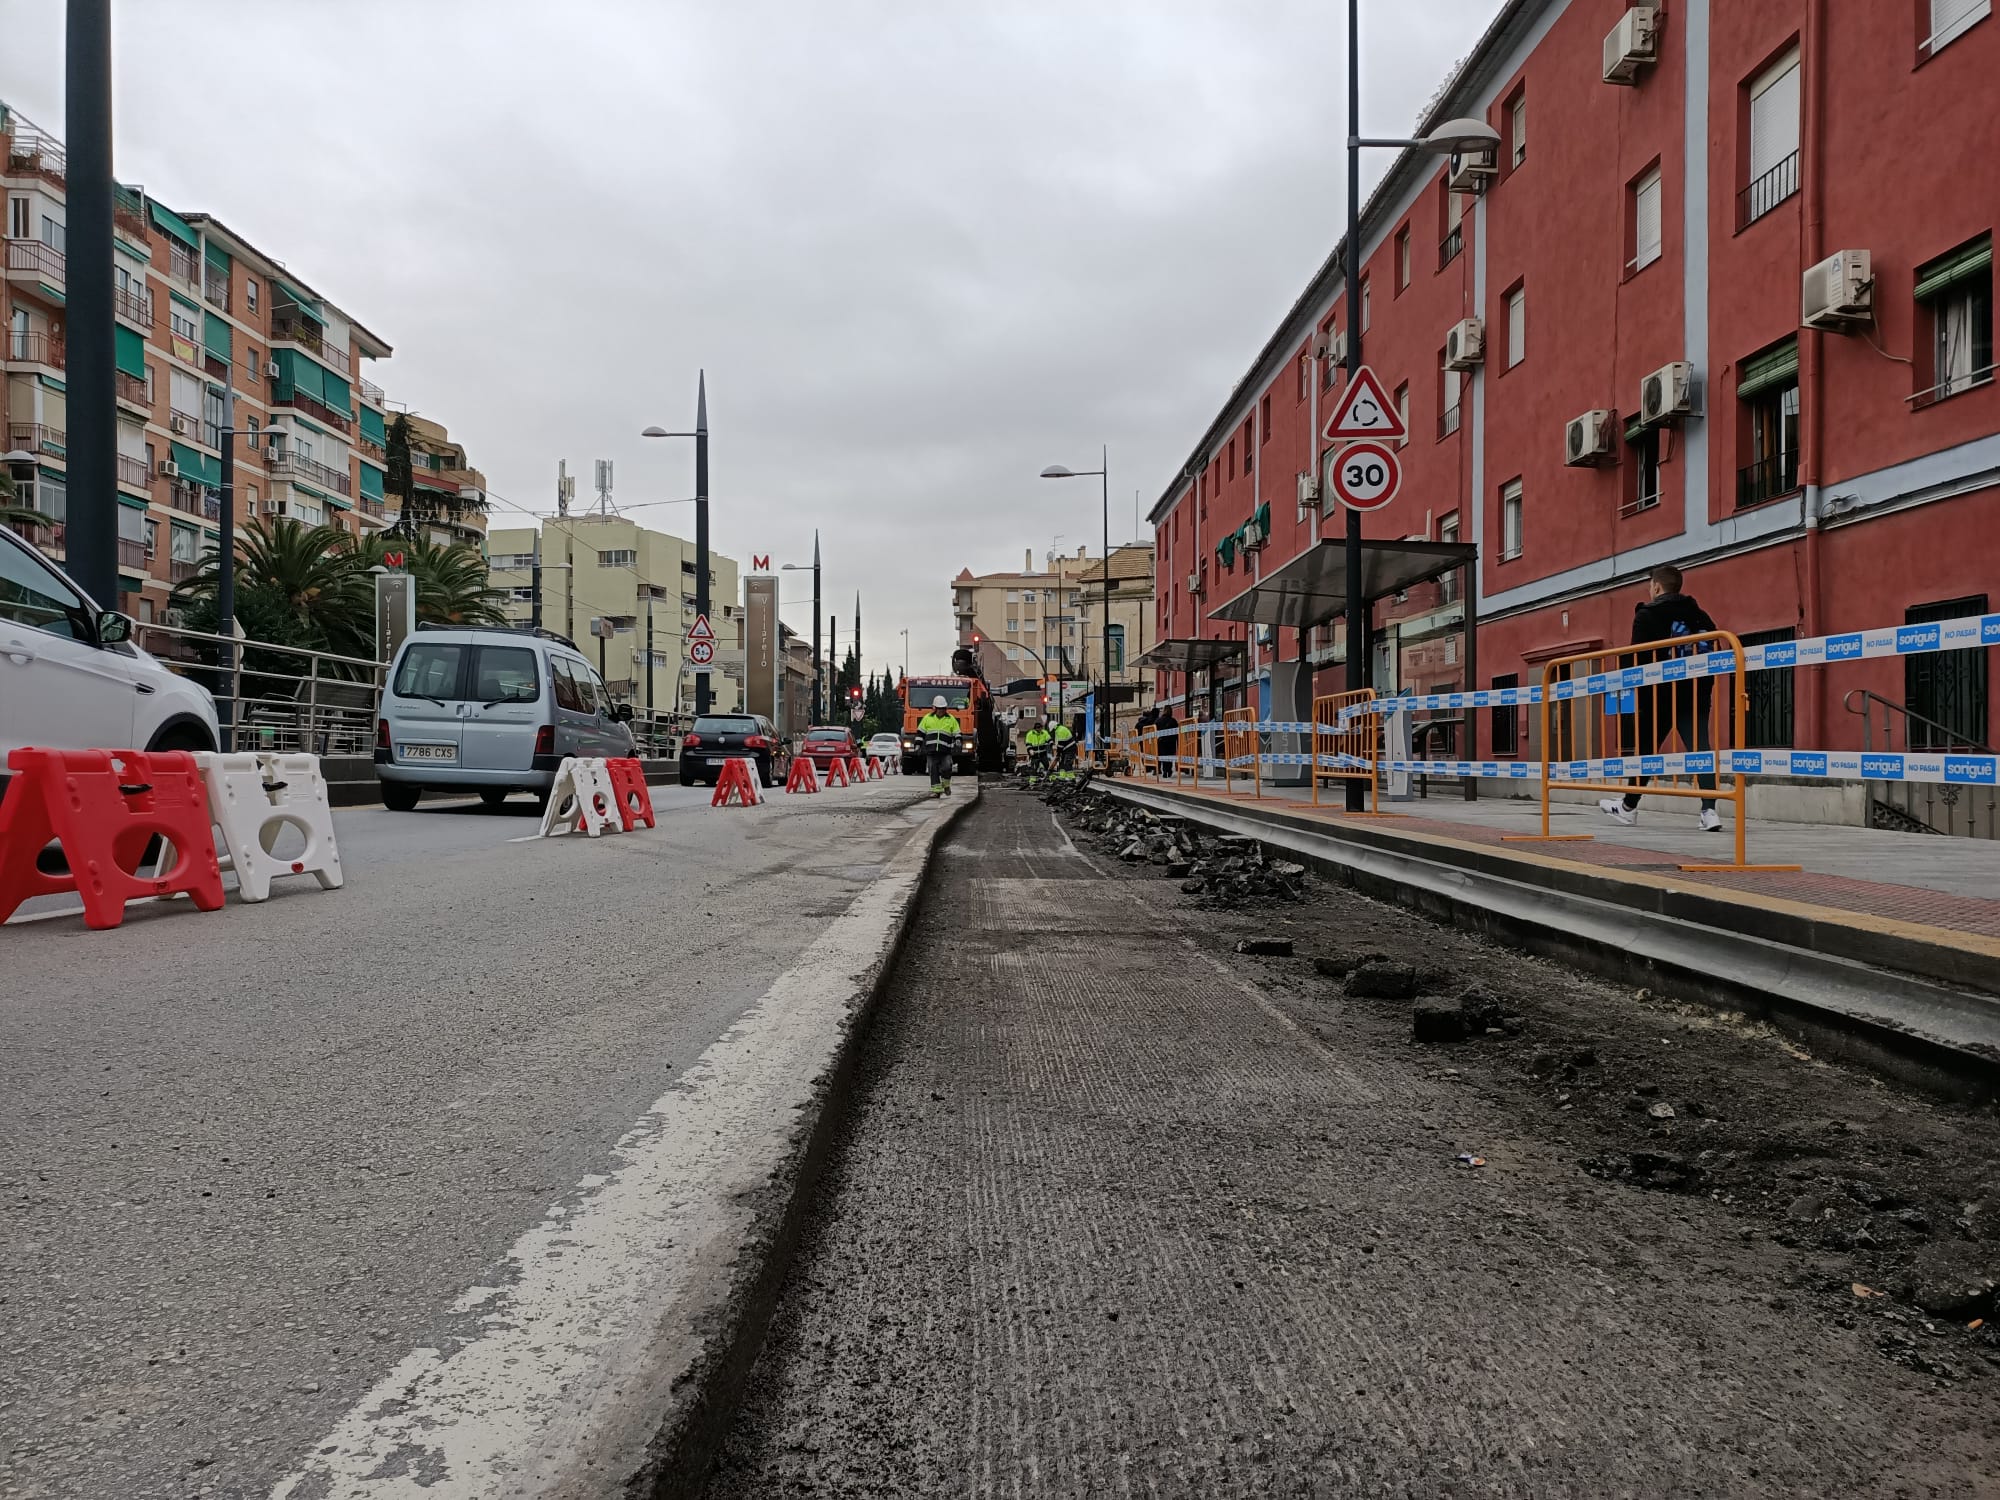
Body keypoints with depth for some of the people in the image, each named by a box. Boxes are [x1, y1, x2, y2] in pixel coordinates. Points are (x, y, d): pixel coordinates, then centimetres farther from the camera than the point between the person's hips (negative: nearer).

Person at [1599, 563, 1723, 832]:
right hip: (1697, 693, 4)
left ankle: (1629, 807, 23)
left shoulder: (1647, 615, -3)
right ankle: (1709, 810, -14)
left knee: (1646, 749, 9)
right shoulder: (1700, 616, 13)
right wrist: (1705, 685, 16)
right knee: (1700, 749, -2)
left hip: (1660, 695, -4)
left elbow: (1638, 658, -11)